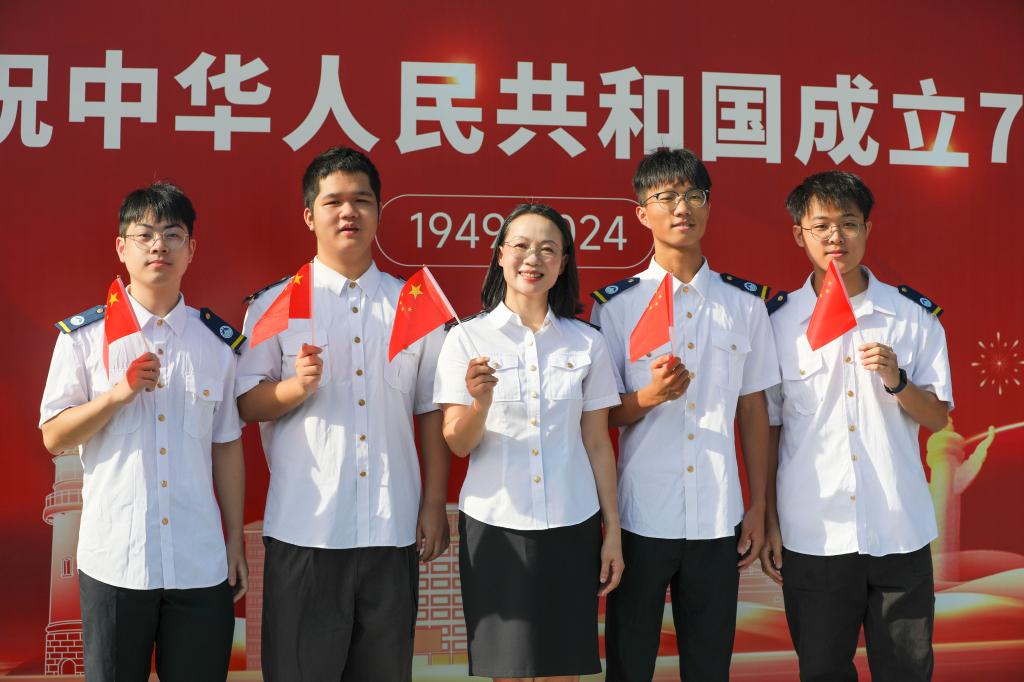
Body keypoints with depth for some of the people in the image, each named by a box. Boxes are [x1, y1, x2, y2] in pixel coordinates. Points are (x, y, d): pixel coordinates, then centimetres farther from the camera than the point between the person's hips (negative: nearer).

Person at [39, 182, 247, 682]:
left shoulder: (218, 340, 6)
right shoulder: (83, 335, 0)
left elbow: (226, 445, 9)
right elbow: (54, 438, 0)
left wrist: (236, 541, 9)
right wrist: (119, 393, -15)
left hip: (201, 564, 1)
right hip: (114, 560, -1)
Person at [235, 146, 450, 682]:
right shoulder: (274, 306, 2)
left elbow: (430, 411, 9)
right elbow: (245, 405, 0)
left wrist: (435, 504, 5)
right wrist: (298, 385, -19)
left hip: (393, 530, 2)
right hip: (304, 530, -2)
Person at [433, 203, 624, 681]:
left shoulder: (586, 343, 4)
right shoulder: (467, 338, 0)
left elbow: (597, 444, 7)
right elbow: (458, 444, -3)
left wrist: (613, 532, 5)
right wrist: (480, 402, -23)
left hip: (571, 526, 1)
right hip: (494, 524, -1)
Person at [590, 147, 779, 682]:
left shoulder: (745, 303, 5)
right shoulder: (615, 305, -2)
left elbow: (753, 409, 9)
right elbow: (600, 415, 1)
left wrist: (758, 507, 6)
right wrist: (648, 397, -20)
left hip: (718, 518, 2)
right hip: (641, 516, -2)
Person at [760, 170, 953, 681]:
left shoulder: (914, 316, 1)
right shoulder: (778, 322, 0)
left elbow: (937, 418, 5)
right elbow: (767, 428, 4)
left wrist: (896, 381, -15)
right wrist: (768, 523, 4)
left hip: (900, 531, 1)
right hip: (811, 536, 0)